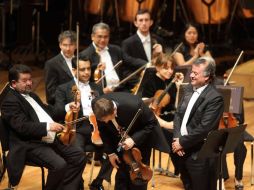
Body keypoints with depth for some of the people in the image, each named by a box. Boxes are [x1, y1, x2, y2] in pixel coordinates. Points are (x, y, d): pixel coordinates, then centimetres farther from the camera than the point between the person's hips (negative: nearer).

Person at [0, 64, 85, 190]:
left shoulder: (31, 95, 19)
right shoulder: (10, 101, -11)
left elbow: (47, 111, 30)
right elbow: (23, 127, -23)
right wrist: (48, 126, -31)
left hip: (51, 139, 10)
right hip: (30, 145, -9)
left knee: (78, 156, 0)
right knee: (59, 165, -29)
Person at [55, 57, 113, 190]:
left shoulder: (97, 88, 22)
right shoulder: (63, 89, 9)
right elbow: (57, 113, -3)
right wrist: (67, 108, -25)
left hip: (96, 127, 4)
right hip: (76, 129, -3)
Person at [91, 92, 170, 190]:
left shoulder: (133, 105, -39)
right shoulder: (97, 106, -26)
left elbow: (151, 123, -22)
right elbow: (103, 129, -6)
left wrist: (134, 139, -33)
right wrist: (110, 152, -10)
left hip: (141, 137, -3)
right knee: (121, 171, 1)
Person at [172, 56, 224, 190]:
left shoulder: (215, 98, -18)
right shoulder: (189, 89, 7)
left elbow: (204, 129, -22)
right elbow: (178, 115, 8)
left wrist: (182, 143, -16)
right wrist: (176, 138, -7)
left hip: (200, 155, -8)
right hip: (183, 151, 8)